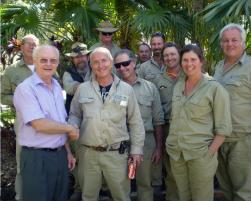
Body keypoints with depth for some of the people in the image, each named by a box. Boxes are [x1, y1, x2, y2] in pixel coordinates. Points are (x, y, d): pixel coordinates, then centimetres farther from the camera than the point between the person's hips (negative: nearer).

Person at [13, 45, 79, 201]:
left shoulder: (57, 86, 9)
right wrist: (70, 129, -10)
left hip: (60, 155, 7)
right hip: (37, 157, -7)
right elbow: (40, 125, -23)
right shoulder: (26, 88, -15)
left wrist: (68, 151, 14)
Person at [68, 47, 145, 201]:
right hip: (88, 152, 2)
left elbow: (135, 122, 2)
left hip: (117, 153, -1)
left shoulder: (126, 89, -1)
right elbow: (74, 115, 12)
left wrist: (136, 149, 0)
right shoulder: (82, 89, 2)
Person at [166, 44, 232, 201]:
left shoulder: (214, 88, -8)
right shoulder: (178, 86, 8)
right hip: (175, 153, 5)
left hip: (200, 154, -5)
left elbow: (223, 128, -10)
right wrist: (170, 144, 8)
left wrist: (209, 154, -15)